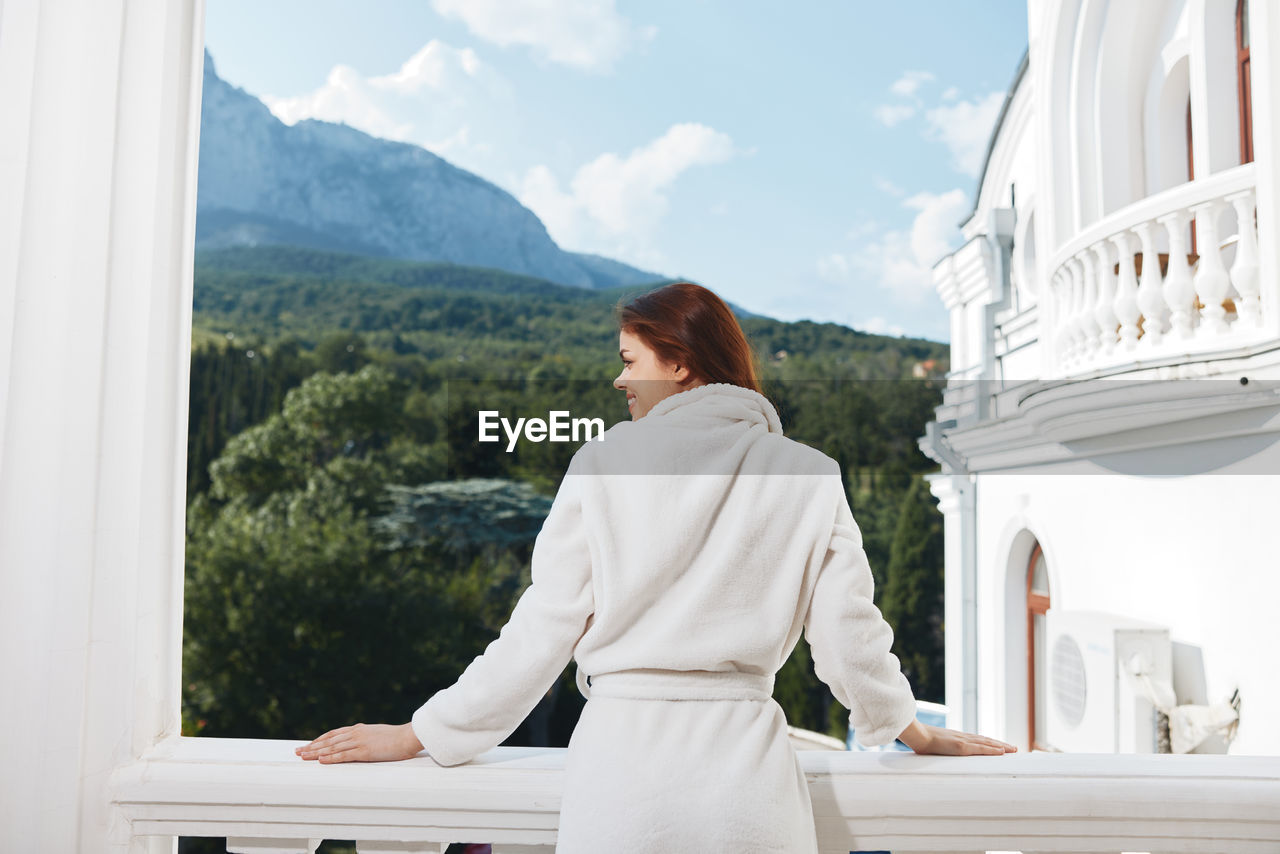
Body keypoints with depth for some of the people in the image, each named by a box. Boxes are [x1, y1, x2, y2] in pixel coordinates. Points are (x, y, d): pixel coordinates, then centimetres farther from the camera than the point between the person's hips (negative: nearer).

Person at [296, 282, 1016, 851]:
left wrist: (421, 735, 11)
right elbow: (850, 639, 4)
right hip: (746, 768, 2)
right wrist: (915, 732, 24)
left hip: (621, 756, -1)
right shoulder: (809, 477, 1)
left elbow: (541, 631, -2)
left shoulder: (604, 466, -3)